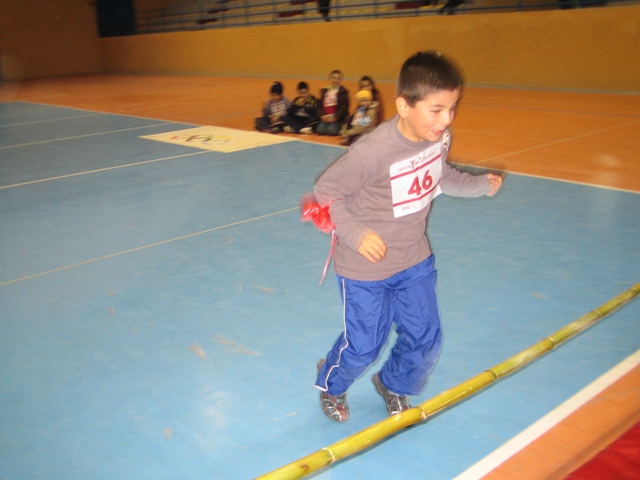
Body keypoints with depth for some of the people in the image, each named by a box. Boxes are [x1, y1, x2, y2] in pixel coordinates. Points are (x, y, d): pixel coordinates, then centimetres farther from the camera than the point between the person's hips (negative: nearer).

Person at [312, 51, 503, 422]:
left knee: (426, 342, 14)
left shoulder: (440, 138, -10)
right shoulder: (372, 152, -31)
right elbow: (325, 190, -18)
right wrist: (356, 234, -26)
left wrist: (480, 185, 1)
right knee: (363, 347, 10)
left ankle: (394, 385, 47)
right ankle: (331, 385, 46)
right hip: (366, 268, -6)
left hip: (415, 259, 6)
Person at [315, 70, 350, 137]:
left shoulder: (343, 91, -2)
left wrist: (335, 117, -18)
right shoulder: (324, 91, 14)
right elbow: (320, 105, 10)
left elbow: (344, 107, -11)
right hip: (325, 118, 4)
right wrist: (322, 116, -9)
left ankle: (341, 129, 7)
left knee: (331, 131, -24)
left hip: (338, 118, -4)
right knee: (320, 130, -16)